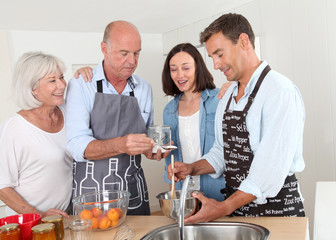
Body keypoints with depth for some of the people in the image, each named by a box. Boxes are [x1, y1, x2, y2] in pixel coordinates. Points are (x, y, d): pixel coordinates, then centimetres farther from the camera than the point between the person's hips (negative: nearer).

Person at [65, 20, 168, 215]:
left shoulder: (145, 89, 6)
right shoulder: (81, 85, -8)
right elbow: (77, 146, -17)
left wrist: (151, 150, -5)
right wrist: (120, 145, -33)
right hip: (91, 191, -3)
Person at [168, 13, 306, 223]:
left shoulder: (281, 92, -18)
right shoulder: (228, 96, 9)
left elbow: (272, 168, -23)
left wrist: (224, 208, -23)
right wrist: (192, 169, -1)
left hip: (277, 208, -7)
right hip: (236, 207, 7)